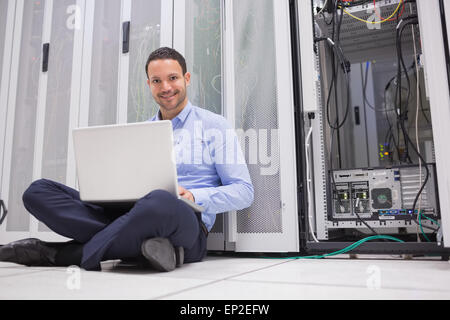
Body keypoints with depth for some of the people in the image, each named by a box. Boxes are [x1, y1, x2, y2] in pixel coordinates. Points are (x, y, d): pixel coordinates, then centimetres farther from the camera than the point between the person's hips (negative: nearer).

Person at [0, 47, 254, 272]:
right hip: (131, 213, 5)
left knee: (159, 202, -42)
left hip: (187, 226, -4)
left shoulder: (214, 126, 7)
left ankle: (58, 255, -19)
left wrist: (194, 197, -15)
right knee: (39, 191, -9)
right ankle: (139, 241, -25)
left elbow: (244, 192, 2)